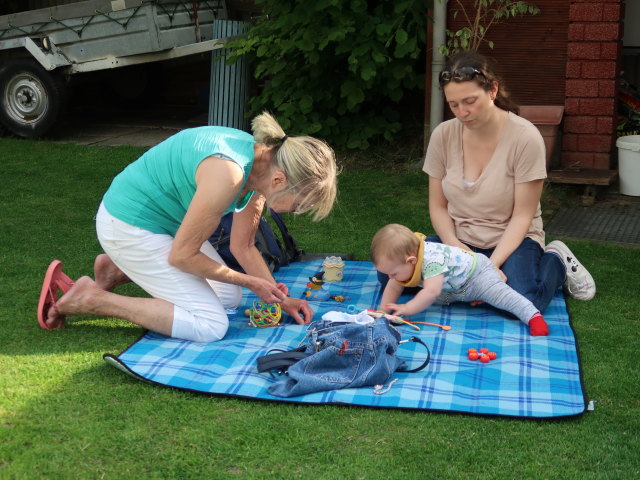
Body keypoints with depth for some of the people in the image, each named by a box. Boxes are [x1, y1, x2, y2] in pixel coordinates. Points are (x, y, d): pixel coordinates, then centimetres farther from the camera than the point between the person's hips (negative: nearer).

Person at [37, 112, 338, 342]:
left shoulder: (261, 164, -5)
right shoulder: (227, 172, -33)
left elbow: (243, 247, 7)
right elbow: (182, 255, -24)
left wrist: (282, 299, 3)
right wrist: (250, 282, -13)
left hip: (167, 222, 10)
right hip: (129, 226, -9)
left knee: (230, 299, 14)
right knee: (210, 325, -13)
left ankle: (118, 271, 19)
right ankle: (90, 299, -7)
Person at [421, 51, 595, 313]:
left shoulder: (525, 137, -16)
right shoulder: (443, 135, -5)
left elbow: (522, 216, -14)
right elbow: (438, 206, 1)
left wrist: (492, 265, -25)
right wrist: (454, 246, -18)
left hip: (511, 240, -3)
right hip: (458, 239, 3)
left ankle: (556, 261, 3)